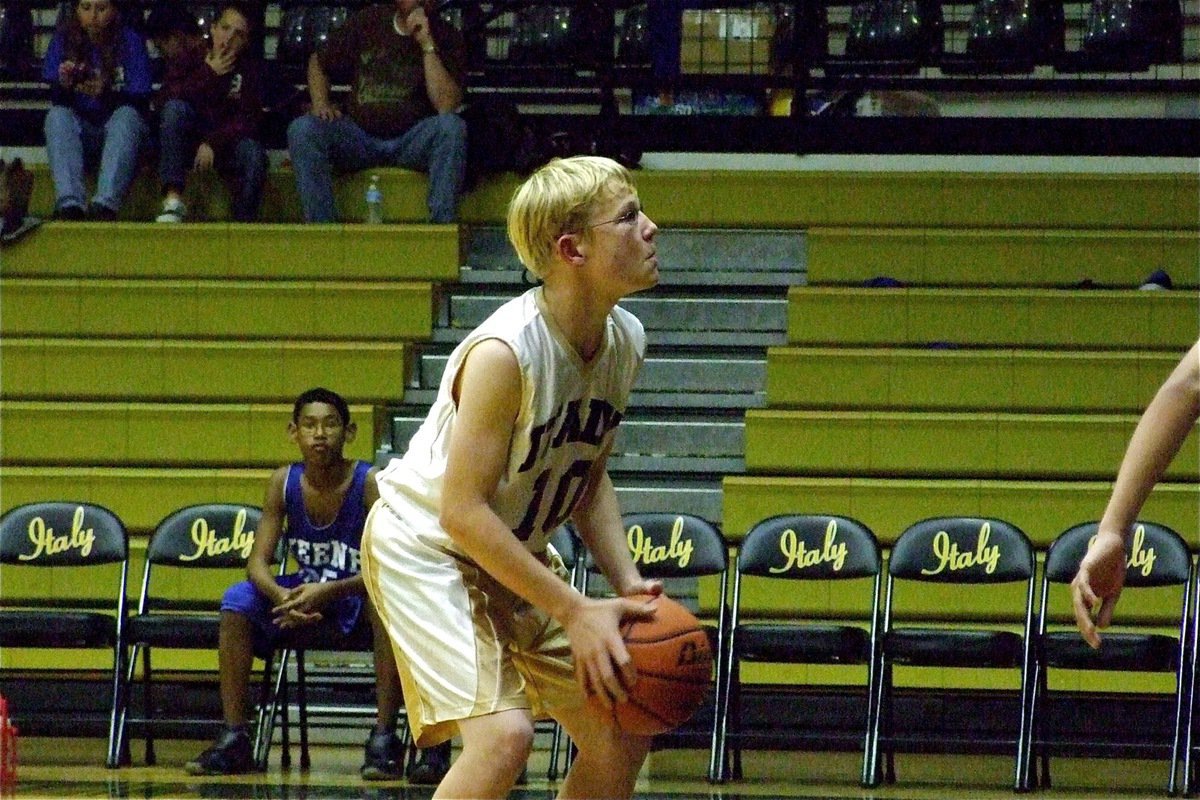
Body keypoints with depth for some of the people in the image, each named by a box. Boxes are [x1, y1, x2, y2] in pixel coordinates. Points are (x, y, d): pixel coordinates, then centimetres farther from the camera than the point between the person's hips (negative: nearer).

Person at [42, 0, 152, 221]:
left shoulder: (130, 41, -1)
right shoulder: (63, 40, 3)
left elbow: (140, 100, -10)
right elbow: (57, 101, -6)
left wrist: (105, 93, -30)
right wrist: (64, 84, -30)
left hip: (119, 129, -1)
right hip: (79, 132, 1)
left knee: (127, 115, -32)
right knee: (57, 116, -28)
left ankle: (106, 205, -51)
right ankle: (69, 204, -47)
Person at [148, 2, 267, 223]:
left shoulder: (250, 68, 1)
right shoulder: (189, 55, 0)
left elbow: (248, 120, -10)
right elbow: (168, 97, -16)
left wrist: (214, 143, -23)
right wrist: (208, 74, -19)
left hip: (225, 143, 0)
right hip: (186, 144, 0)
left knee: (252, 152, -33)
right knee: (175, 108, -30)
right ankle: (173, 201, -38)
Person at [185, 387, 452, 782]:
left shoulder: (369, 483, -18)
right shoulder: (284, 482, -7)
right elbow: (257, 563, -10)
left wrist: (328, 592, -40)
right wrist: (283, 598, -33)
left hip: (359, 598, -4)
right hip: (303, 593, 4)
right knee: (238, 600, -19)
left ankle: (384, 738, -33)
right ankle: (233, 739, -15)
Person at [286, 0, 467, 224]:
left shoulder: (445, 37, -1)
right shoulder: (367, 22, 6)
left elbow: (446, 106, -15)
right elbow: (318, 63, 21)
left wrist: (427, 45, -18)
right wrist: (320, 103, 1)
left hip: (412, 141, -2)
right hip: (360, 136, 2)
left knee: (452, 127, -33)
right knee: (301, 129, -24)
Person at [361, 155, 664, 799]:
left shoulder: (624, 340, -6)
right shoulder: (505, 352, -30)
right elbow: (462, 511, -29)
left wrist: (628, 586, -7)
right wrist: (575, 611, -28)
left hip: (515, 554, 8)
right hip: (424, 546, -8)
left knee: (622, 736, 7)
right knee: (503, 734, -26)